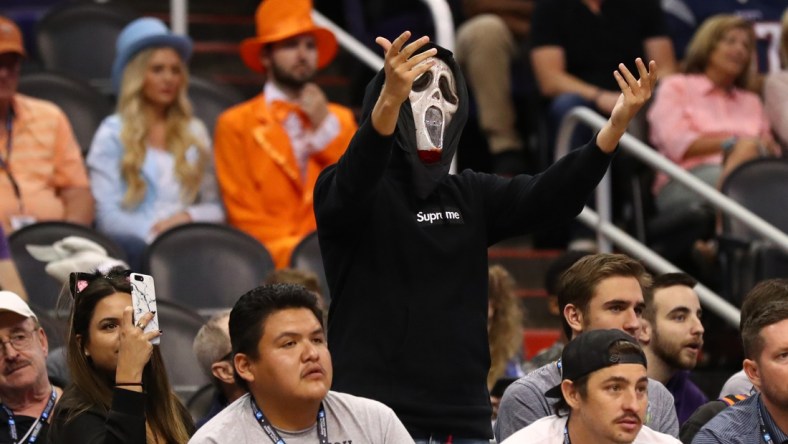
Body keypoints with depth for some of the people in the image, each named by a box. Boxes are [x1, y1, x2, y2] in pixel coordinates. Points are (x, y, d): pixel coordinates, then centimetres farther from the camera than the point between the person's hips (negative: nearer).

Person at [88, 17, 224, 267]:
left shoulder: (195, 133, 21)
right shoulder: (113, 134, 9)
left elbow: (215, 208, 18)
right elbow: (107, 217, 0)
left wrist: (188, 217, -4)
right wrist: (156, 234, -14)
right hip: (136, 243, -3)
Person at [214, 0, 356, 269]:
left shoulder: (341, 119, 19)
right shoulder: (236, 125, 6)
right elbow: (245, 214, 0)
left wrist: (327, 127, 2)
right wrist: (295, 252, -13)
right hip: (273, 261, -4)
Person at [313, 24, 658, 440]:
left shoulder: (469, 196, 15)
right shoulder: (344, 189, -1)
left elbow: (550, 197, 0)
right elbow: (353, 184, -25)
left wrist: (615, 127, -18)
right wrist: (390, 100, -44)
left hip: (463, 414, 5)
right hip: (372, 411, -5)